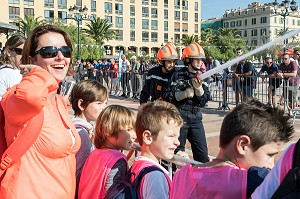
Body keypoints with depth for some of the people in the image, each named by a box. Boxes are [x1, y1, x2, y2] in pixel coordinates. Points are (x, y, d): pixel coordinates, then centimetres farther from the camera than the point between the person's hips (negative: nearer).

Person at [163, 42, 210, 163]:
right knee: (178, 152, 7)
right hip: (179, 117, -4)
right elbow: (167, 96, -9)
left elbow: (204, 100, 4)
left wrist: (199, 88, -13)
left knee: (202, 153, 6)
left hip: (196, 118, 4)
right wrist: (184, 94, -19)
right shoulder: (178, 75, -6)